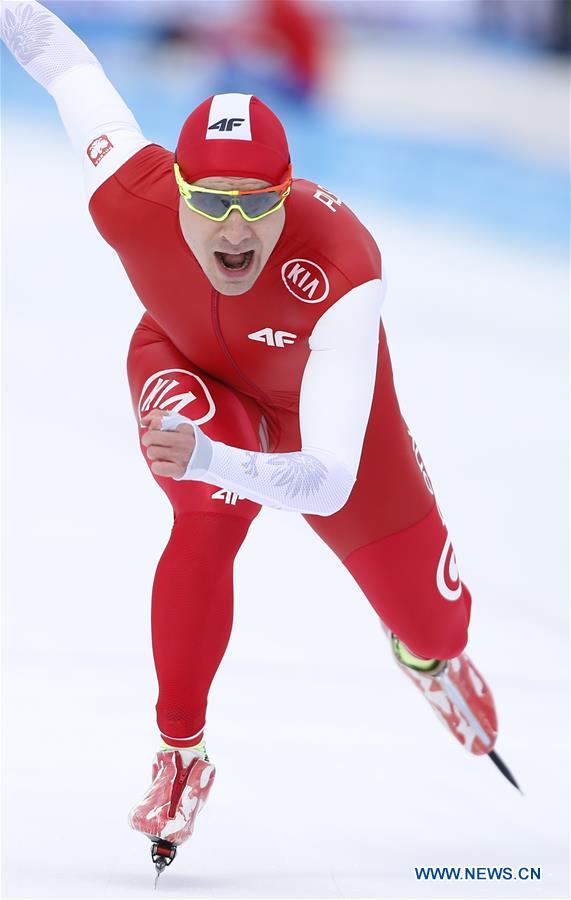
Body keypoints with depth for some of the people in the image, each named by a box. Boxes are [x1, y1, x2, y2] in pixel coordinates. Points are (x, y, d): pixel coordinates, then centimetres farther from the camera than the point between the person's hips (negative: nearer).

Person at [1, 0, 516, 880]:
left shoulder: (344, 271, -47)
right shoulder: (131, 199, -40)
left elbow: (331, 482, -53)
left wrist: (206, 460, -70)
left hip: (314, 387, 0)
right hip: (189, 368, 0)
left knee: (428, 611, 11)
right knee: (209, 516, -34)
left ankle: (434, 655, 54)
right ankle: (181, 751, -12)